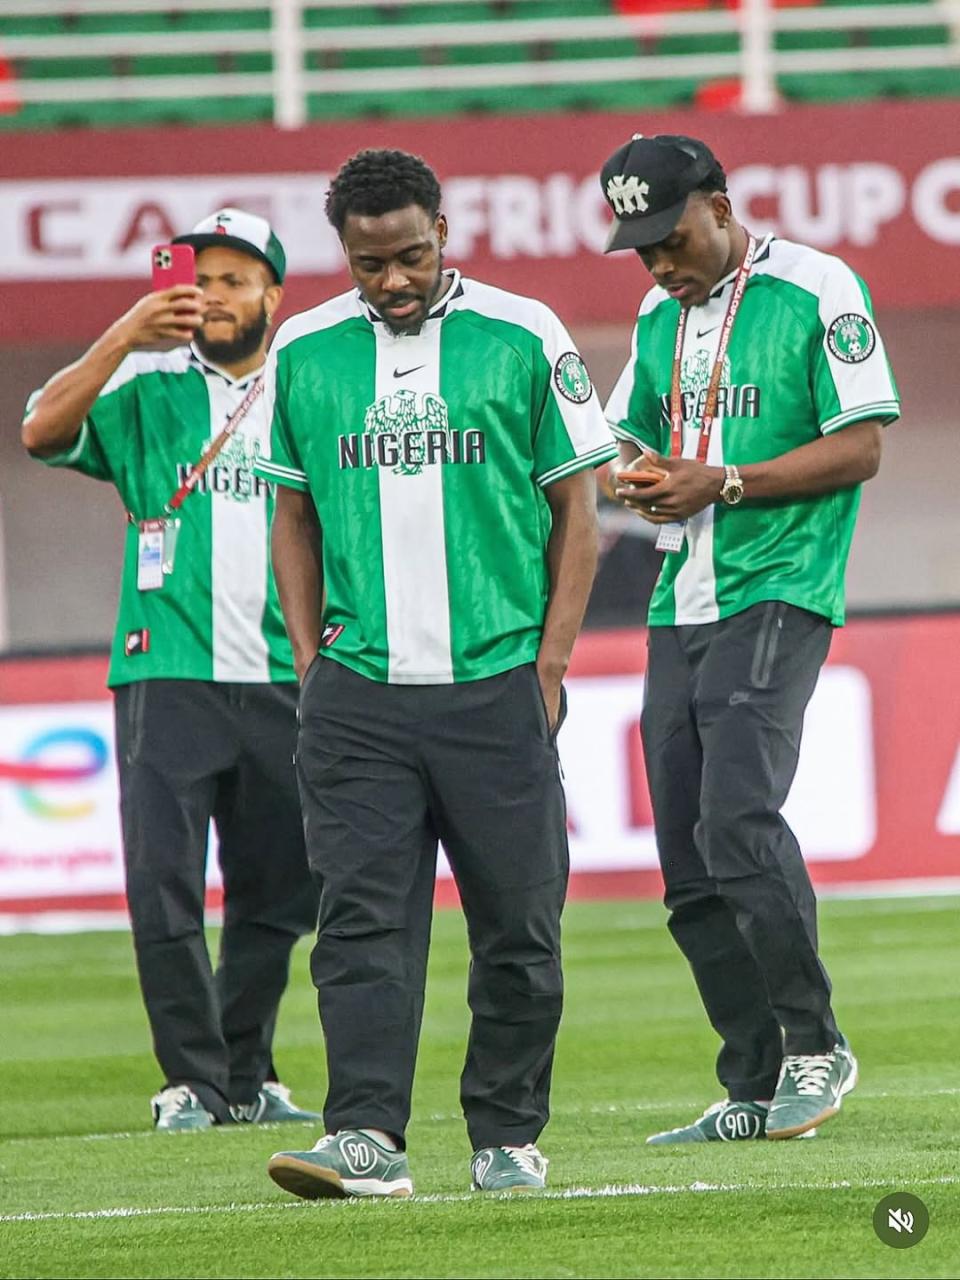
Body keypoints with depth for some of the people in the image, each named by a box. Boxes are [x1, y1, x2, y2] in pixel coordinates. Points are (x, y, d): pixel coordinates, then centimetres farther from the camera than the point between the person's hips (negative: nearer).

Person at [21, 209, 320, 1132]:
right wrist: (126, 336, -21)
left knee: (277, 897, 7)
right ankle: (192, 1081, -3)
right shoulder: (148, 393, 4)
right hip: (166, 673, -3)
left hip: (281, 684, 3)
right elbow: (44, 431, -13)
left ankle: (245, 1076, 18)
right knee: (164, 884, -9)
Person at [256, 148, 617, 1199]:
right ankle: (366, 1136, -12)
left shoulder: (522, 339, 1)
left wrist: (550, 666, -2)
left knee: (517, 926, 2)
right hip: (356, 693, 1)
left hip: (497, 685, -1)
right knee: (361, 916, -7)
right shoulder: (302, 352, 7)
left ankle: (508, 1137, 13)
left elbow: (575, 508, 5)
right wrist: (312, 664, 7)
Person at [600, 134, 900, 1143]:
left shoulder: (815, 291, -5)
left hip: (776, 596, -7)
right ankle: (754, 1091, 10)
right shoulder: (660, 317, 17)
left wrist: (721, 484, -16)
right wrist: (638, 477, 0)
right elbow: (632, 442, 25)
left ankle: (815, 1047, -8)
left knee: (739, 822, -22)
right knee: (689, 867, 3)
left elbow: (860, 448, -9)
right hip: (680, 607, 7)